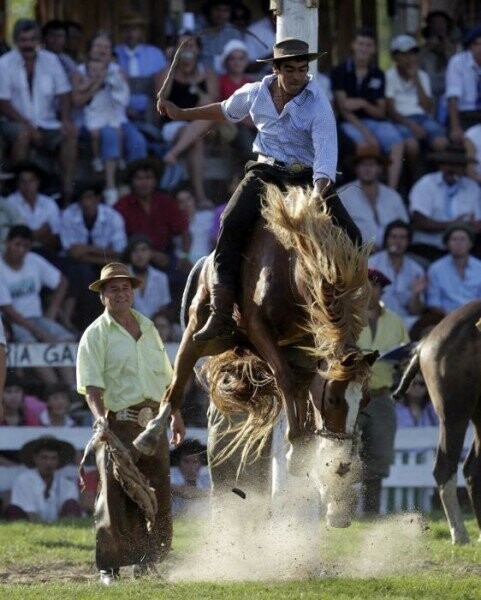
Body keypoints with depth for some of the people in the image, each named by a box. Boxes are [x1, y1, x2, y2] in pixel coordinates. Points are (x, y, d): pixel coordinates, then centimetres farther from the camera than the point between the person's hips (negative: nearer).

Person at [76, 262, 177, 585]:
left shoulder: (148, 328, 17)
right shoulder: (96, 334, -2)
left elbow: (166, 376, 25)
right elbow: (91, 384, -11)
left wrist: (175, 413, 23)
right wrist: (99, 416, -27)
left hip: (153, 424, 6)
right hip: (118, 422, -5)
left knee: (158, 494, 6)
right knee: (115, 495, -8)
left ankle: (150, 562, 19)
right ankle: (109, 567, 0)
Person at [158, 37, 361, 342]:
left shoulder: (318, 104, -13)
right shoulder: (256, 94, 1)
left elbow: (326, 155, -23)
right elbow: (226, 111, 25)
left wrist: (318, 198, -38)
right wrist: (182, 114, 30)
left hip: (307, 176, -2)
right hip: (266, 172, 2)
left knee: (350, 236, -17)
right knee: (232, 224, -23)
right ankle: (221, 314, -24)